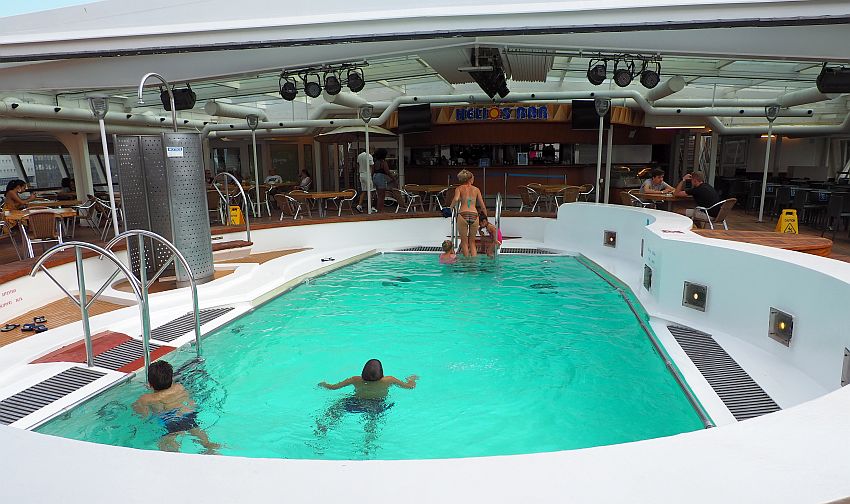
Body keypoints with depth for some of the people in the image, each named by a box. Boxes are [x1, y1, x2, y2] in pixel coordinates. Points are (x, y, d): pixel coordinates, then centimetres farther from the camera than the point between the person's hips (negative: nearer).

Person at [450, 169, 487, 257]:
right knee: (472, 242, 14)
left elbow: (456, 199, -12)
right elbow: (482, 206, 14)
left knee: (464, 242, 9)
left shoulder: (459, 188, 10)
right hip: (474, 215, 2)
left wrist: (450, 208, 2)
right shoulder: (476, 189, 15)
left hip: (463, 215, -2)